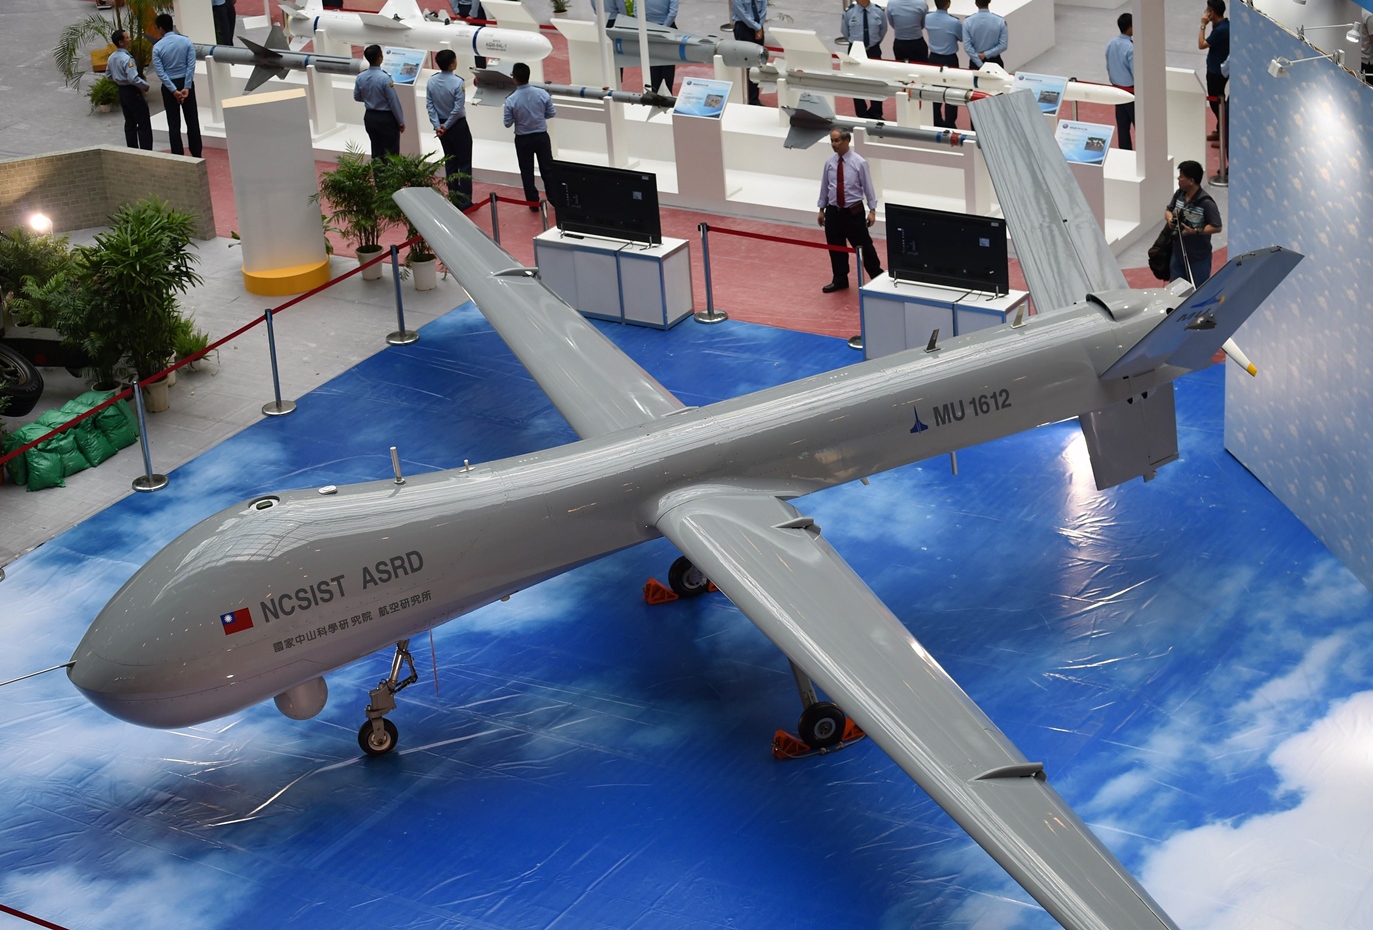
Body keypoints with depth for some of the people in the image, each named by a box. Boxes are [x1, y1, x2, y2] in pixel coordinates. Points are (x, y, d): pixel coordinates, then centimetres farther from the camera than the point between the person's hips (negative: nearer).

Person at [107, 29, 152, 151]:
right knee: (144, 124, -3)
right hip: (133, 93, -9)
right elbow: (134, 78, -29)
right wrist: (145, 86, -14)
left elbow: (108, 75, 17)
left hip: (122, 92, 9)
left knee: (129, 123, 16)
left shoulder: (112, 58, 4)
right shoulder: (127, 59, -23)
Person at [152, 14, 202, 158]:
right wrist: (187, 87, -11)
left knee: (174, 124, 5)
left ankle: (178, 157, 6)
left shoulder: (157, 47, -9)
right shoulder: (186, 42, -5)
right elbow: (191, 66, -10)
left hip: (169, 86, -1)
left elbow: (160, 72, -13)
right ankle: (196, 155, 12)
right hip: (186, 83, 1)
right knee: (192, 120, 9)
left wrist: (173, 90, -12)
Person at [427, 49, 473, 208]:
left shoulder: (431, 82, -3)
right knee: (464, 163, 2)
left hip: (442, 126, 6)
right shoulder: (457, 82, -20)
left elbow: (429, 105, -4)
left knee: (449, 162, 15)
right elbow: (458, 108, -20)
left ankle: (453, 199, 18)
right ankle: (465, 201, 0)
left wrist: (437, 125, -5)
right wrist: (446, 126, -9)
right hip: (458, 126, -6)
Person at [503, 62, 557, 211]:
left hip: (523, 140, -2)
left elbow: (508, 123, -9)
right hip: (541, 136, 2)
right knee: (548, 169, 13)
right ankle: (555, 200, 18)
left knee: (527, 172, 12)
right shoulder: (542, 93, -13)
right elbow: (552, 114, -2)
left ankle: (533, 203, 17)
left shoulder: (511, 100, -18)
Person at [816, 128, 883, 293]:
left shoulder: (859, 162, -10)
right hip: (833, 211, 4)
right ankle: (839, 280, 28)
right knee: (835, 248, 11)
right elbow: (824, 186, 9)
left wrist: (872, 211, -8)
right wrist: (821, 209, 11)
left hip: (854, 212, -4)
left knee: (864, 246, 3)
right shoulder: (830, 162, 0)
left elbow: (868, 187, -6)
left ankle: (878, 278, 17)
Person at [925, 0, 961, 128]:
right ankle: (950, 123, 10)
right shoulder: (954, 22, -23)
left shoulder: (928, 19, -8)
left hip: (933, 58, 5)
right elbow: (963, 38, -5)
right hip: (949, 60, -5)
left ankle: (936, 121, 24)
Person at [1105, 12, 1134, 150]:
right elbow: (1136, 74, -20)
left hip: (1117, 90, 8)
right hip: (1131, 91, -8)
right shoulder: (1131, 48, -24)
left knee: (1122, 126, 13)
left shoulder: (1110, 44, 1)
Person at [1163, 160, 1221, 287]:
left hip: (1199, 258, -7)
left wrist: (1195, 231, -27)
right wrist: (1169, 218, -9)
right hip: (1178, 253, 7)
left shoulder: (1206, 203, -22)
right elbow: (1169, 210, 14)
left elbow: (1216, 227, -20)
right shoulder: (1179, 194, -2)